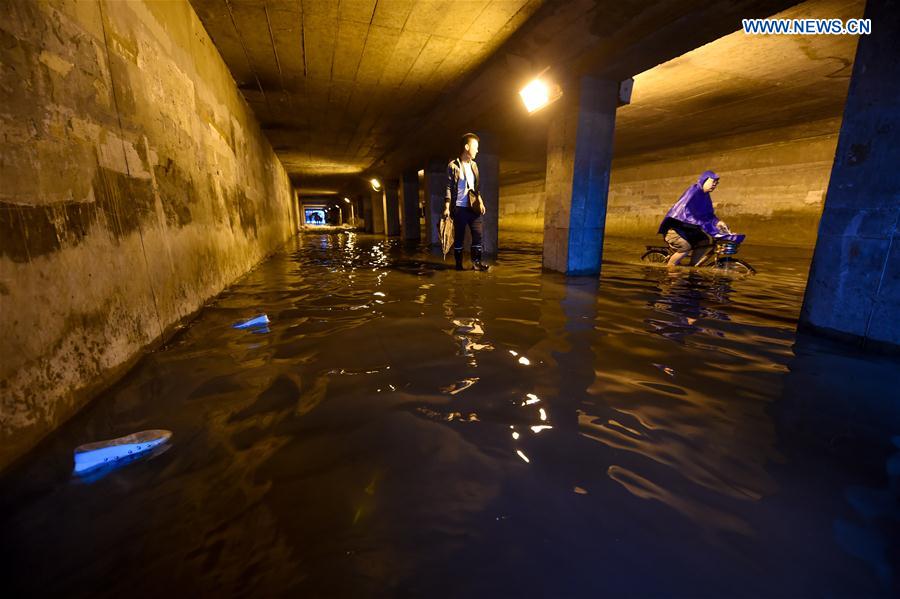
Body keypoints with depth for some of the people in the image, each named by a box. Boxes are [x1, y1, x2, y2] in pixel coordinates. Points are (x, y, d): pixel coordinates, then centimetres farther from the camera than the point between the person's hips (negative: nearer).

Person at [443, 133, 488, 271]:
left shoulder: (473, 165, 13)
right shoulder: (453, 166, -6)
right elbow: (448, 188, -9)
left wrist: (480, 202, 10)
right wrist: (447, 208, -15)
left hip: (473, 207, 6)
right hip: (459, 208, -5)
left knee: (478, 233, 0)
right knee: (459, 237, 2)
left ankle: (476, 262, 9)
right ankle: (459, 263, 14)